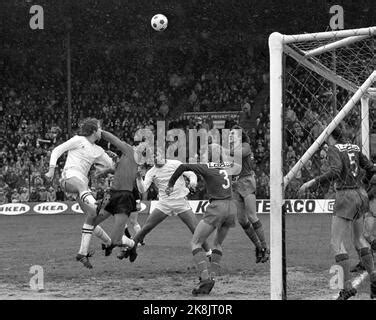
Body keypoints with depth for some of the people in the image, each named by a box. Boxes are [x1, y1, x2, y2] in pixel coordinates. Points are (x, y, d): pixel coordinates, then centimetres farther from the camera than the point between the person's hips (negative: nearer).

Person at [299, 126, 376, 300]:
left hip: (346, 197, -7)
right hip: (360, 195, 7)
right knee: (359, 238, 24)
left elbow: (335, 171, -24)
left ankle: (348, 286, -12)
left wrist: (312, 182, -22)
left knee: (336, 243, -4)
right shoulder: (355, 148, 10)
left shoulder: (334, 149, -8)